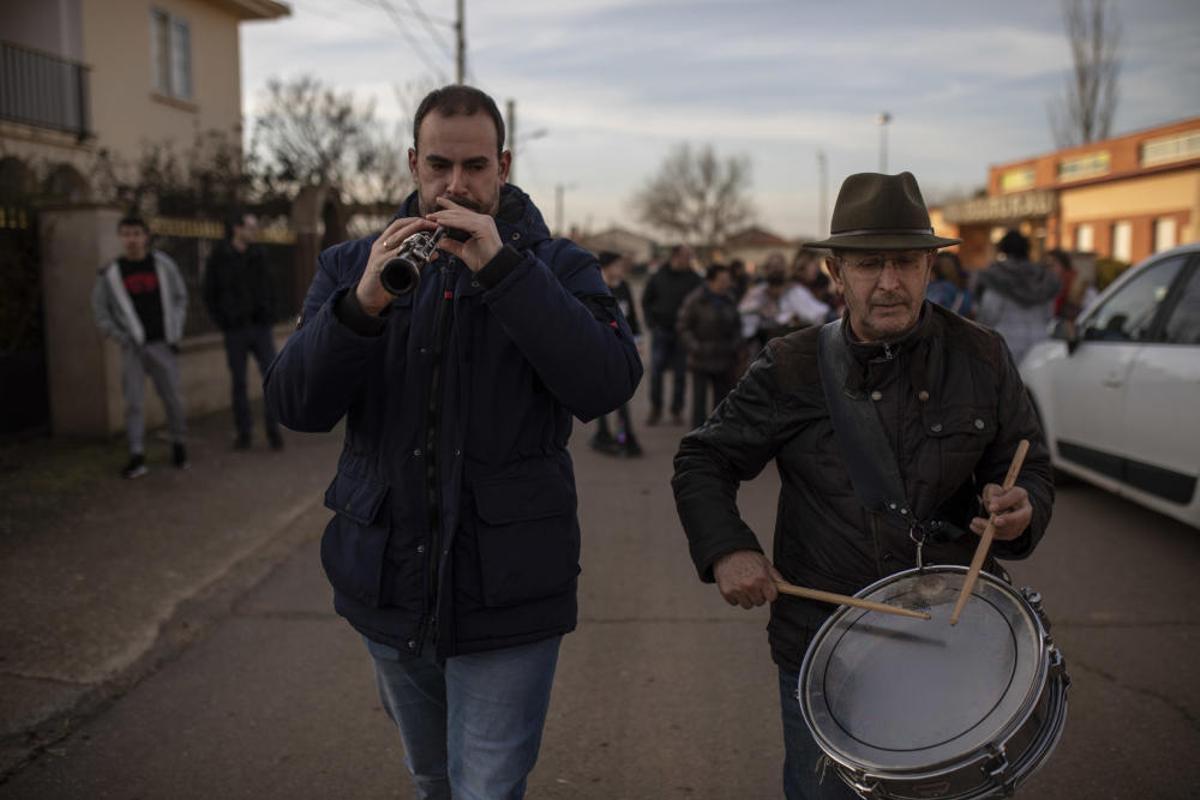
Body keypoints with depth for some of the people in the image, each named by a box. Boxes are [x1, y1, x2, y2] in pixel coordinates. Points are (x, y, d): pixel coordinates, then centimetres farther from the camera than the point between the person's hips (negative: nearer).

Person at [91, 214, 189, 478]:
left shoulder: (163, 264, 3)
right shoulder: (110, 273, 1)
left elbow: (180, 297, 11)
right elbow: (100, 310, 7)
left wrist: (176, 332, 3)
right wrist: (120, 337, -4)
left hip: (162, 344, 1)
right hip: (133, 347, -1)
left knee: (173, 397, 4)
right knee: (134, 402, -3)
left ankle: (179, 446, 23)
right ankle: (137, 456, 3)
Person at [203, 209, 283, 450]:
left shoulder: (258, 255, 6)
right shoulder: (218, 257, -2)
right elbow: (210, 296, 4)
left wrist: (266, 314, 3)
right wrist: (224, 323, -3)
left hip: (261, 327, 2)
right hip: (235, 330, -2)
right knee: (239, 383, 4)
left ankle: (273, 430, 3)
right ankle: (243, 432, 13)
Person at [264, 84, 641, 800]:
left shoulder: (557, 266, -3)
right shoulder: (351, 267, 5)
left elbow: (606, 386, -20)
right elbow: (296, 406, -7)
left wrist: (502, 268, -26)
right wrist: (361, 305, -25)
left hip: (504, 597, -3)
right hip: (389, 586, 4)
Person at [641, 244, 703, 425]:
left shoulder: (695, 280, 0)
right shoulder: (658, 277, 2)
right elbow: (646, 301, 11)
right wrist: (652, 323, 2)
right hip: (661, 331, 0)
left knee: (680, 373, 4)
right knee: (656, 371, -4)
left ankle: (677, 410, 14)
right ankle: (655, 409, 9)